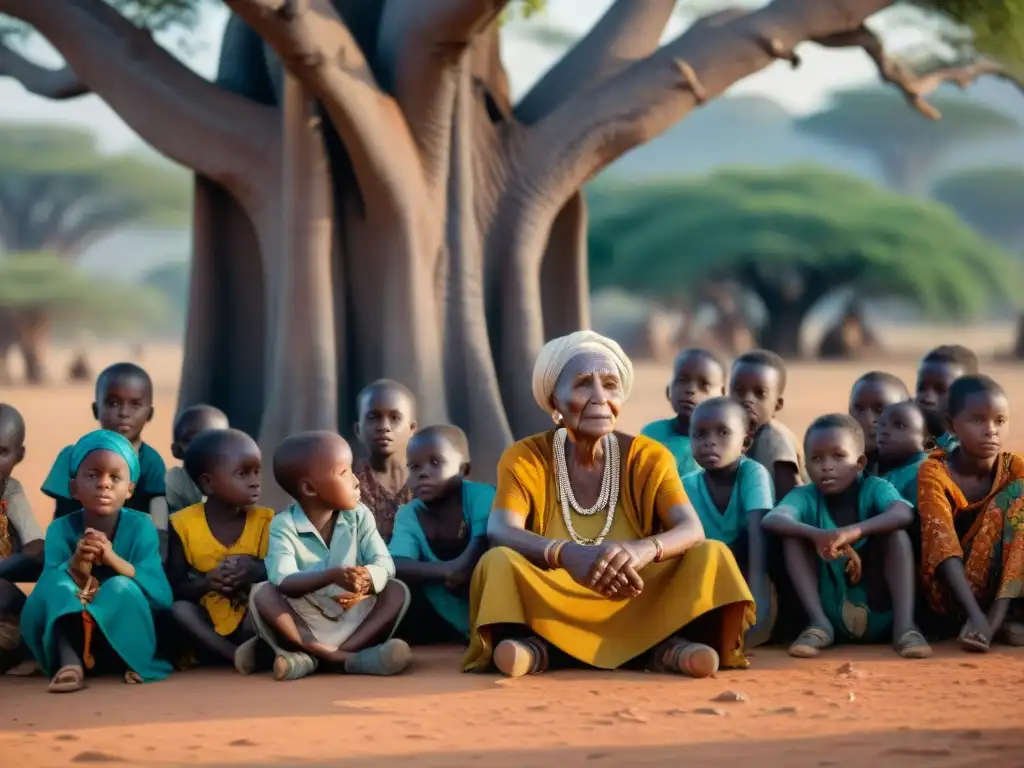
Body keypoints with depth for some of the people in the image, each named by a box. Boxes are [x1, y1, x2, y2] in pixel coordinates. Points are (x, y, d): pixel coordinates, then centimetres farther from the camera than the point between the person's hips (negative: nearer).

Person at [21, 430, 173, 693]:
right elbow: (48, 593, -18)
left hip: (125, 639, -1)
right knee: (56, 584, -28)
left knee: (122, 587, -32)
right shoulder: (60, 530, -8)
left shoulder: (140, 527, -9)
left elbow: (163, 599, -19)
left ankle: (133, 663, -16)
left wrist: (113, 559, -34)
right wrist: (75, 565, -40)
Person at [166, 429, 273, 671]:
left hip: (253, 624, 0)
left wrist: (259, 572, -27)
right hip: (209, 625, 0)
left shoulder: (266, 521, -1)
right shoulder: (185, 524, -4)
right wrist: (207, 582, -27)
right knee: (177, 607, -31)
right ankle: (240, 654, -39)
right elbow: (174, 588, -6)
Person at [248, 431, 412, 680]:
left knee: (397, 591, -20)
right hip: (302, 623, -3)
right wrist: (332, 576, -45)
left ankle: (312, 657, -34)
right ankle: (342, 657, -35)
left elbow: (385, 565, -11)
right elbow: (284, 581, -26)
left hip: (353, 618, 3)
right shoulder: (284, 525, -10)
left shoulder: (359, 516, 1)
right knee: (261, 593, -26)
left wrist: (366, 578, -37)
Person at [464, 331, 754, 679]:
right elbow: (501, 532, -22)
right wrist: (566, 554, -44)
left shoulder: (648, 457, 1)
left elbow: (692, 530, -15)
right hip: (554, 614, -1)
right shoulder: (525, 458, -2)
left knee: (710, 556, -20)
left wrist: (644, 550, -41)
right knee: (500, 562, -27)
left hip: (637, 608, 1)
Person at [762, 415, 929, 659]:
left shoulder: (875, 488, -7)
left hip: (879, 613, -1)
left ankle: (904, 625, -31)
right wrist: (817, 535, -48)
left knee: (895, 532, -22)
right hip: (831, 614, 1)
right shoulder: (805, 496, -4)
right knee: (792, 536, -16)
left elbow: (904, 514, -31)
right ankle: (819, 624, -21)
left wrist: (853, 532, -48)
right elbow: (771, 519, -28)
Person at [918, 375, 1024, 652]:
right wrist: (976, 616, -43)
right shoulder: (934, 473, -12)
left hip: (1002, 586, 4)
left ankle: (997, 617, -26)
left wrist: (990, 617, -34)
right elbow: (942, 545, -27)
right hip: (952, 595, -4)